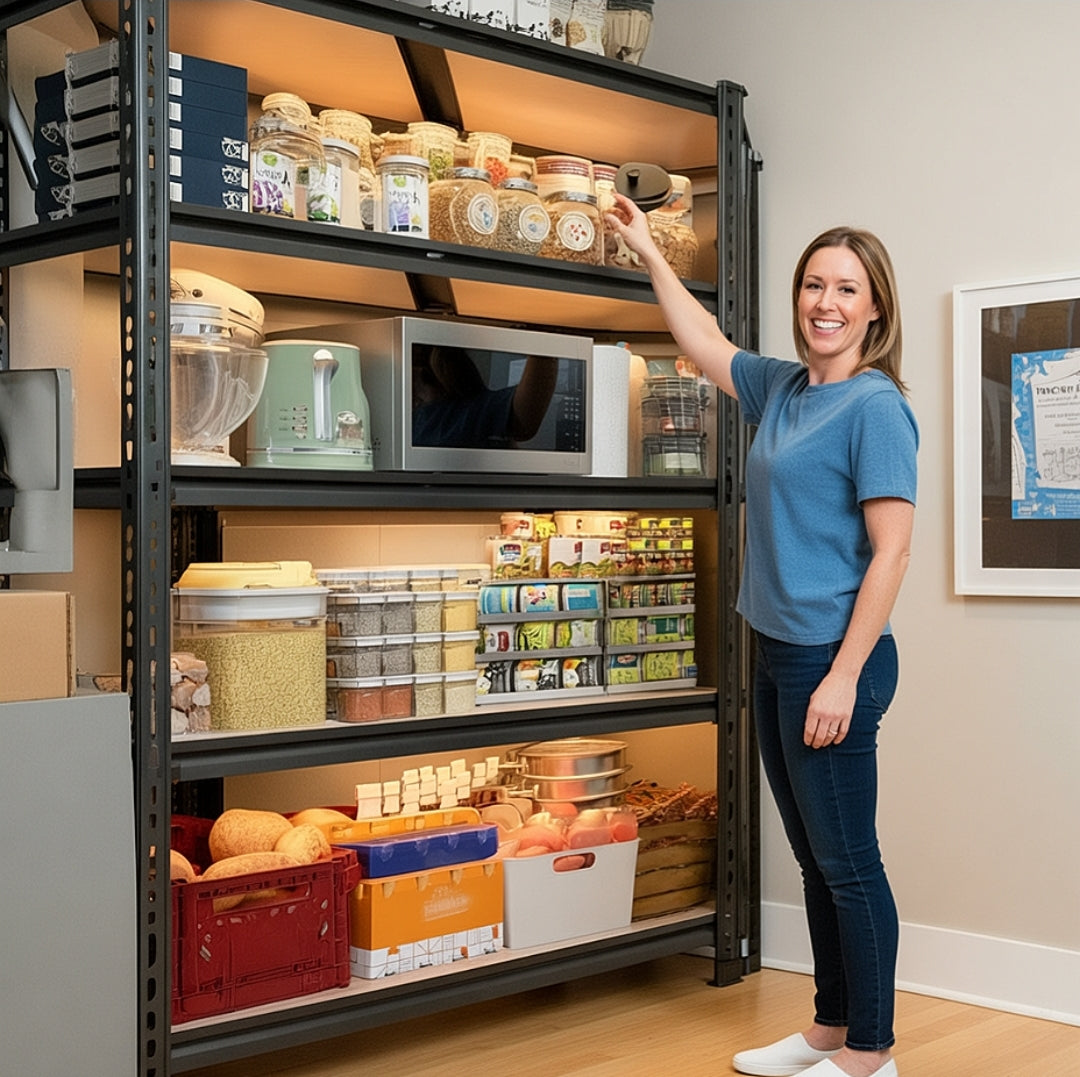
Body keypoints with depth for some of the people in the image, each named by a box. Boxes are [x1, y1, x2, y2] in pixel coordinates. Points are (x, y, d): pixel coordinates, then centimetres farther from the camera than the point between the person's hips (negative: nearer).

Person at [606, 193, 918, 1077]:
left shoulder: (875, 406, -12)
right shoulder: (783, 389, 10)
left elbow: (890, 550, -16)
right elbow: (703, 343, 28)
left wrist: (845, 676, -20)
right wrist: (649, 253, 31)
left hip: (833, 660, -8)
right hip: (777, 655, 8)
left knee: (848, 864, 1)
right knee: (816, 860, 16)